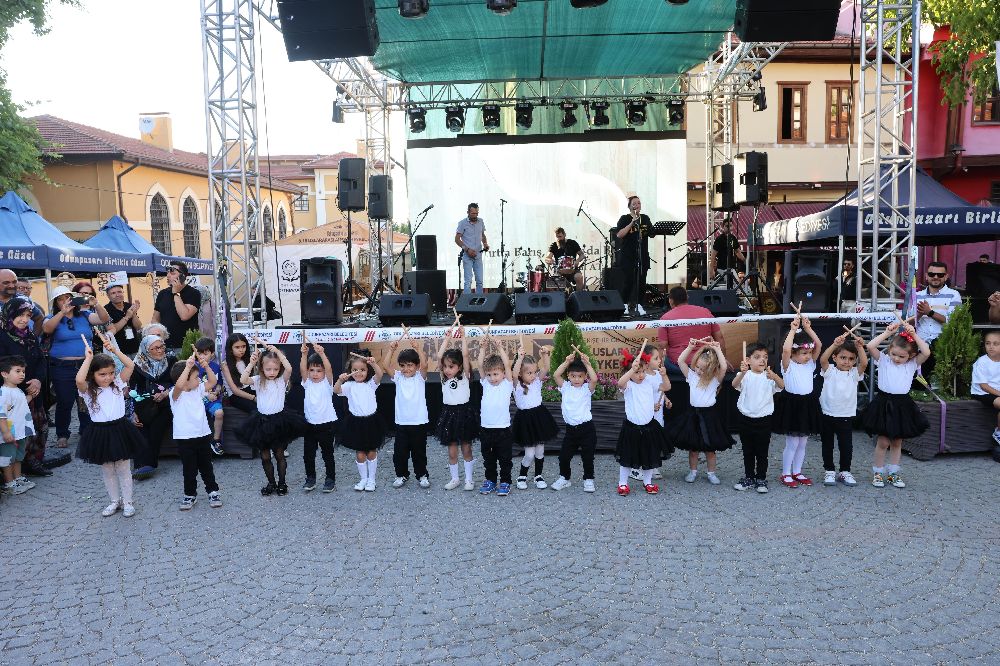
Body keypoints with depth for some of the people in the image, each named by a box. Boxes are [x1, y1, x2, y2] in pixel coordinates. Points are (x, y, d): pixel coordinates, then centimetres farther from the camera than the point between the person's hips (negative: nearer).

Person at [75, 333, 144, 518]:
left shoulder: (118, 384, 1)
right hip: (100, 433, 0)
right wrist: (88, 359, -21)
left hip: (120, 430, 1)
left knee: (123, 469, 9)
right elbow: (79, 380, -28)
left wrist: (114, 349, -11)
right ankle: (115, 501, 28)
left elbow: (130, 365, -8)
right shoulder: (88, 390, -6)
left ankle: (127, 502, 20)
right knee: (107, 470, 14)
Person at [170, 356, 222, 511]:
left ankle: (213, 491, 27)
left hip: (203, 435, 5)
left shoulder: (198, 389, 5)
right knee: (189, 469, 8)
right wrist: (188, 366, -38)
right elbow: (179, 385, -36)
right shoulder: (176, 394, -14)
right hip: (184, 438, -5)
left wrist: (206, 366, -7)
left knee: (206, 466, 15)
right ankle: (190, 494, 24)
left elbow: (213, 381, 7)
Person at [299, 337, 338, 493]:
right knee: (308, 454, 10)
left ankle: (331, 479, 17)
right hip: (310, 424, 3)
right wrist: (304, 354, -31)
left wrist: (321, 354, -38)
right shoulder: (307, 383, 2)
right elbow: (302, 369, -14)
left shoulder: (327, 383, -5)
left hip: (327, 424, -3)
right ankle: (310, 478, 25)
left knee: (327, 453, 6)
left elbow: (329, 369, -23)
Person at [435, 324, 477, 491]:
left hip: (464, 412, -3)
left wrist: (463, 336, -16)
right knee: (452, 451, 8)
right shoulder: (444, 378, 3)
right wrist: (448, 336, -8)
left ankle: (469, 479, 17)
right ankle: (454, 478, 22)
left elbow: (465, 355, -16)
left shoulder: (464, 376, -4)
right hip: (449, 413, 3)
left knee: (466, 449, 7)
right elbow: (439, 356, -7)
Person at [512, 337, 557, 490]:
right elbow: (514, 373, -30)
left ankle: (538, 476, 29)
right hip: (525, 419, -4)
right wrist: (520, 358, -42)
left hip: (539, 416, 4)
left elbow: (546, 369, -12)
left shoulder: (537, 381, 1)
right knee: (529, 453, -3)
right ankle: (522, 476, 19)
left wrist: (546, 355, -27)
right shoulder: (517, 385, -10)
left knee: (540, 450, 12)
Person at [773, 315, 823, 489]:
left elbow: (819, 346, -6)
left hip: (808, 404, 6)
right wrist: (793, 329, -26)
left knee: (802, 443, 14)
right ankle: (786, 474, 13)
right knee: (792, 444, 0)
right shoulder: (788, 365, -11)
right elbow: (785, 349, -30)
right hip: (792, 404, -6)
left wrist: (808, 328, -12)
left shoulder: (810, 363, 6)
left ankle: (797, 472, 26)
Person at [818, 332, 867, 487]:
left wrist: (860, 347, -34)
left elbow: (864, 363, -20)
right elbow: (823, 359, -25)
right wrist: (835, 344, -39)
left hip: (846, 416, 1)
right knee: (827, 445, 10)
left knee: (846, 446, 5)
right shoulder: (829, 371, -5)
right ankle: (829, 471, 22)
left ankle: (845, 471, 21)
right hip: (827, 415, -1)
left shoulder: (854, 373, -1)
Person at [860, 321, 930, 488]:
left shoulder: (912, 364, 2)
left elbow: (926, 352, -15)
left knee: (897, 442, 13)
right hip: (884, 403, -2)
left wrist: (914, 335, -14)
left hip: (902, 405, 2)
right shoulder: (883, 360, -2)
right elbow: (870, 346, -17)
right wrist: (888, 333, -15)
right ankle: (878, 472, 14)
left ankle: (893, 473, 25)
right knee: (883, 442, 1)